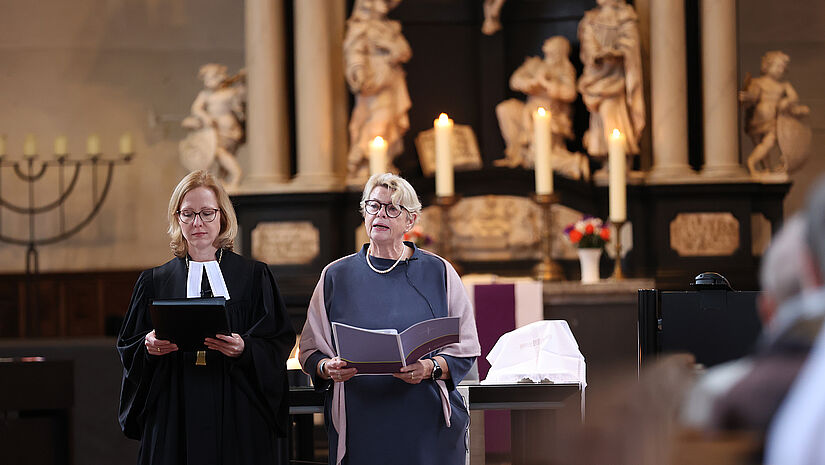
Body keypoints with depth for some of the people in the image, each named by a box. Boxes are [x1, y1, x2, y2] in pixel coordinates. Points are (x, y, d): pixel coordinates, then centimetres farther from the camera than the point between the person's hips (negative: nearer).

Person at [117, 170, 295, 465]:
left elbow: (279, 343, 0)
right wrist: (149, 346, -13)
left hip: (236, 416, -1)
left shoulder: (254, 277, 7)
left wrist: (244, 349, -19)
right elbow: (128, 347, 8)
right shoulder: (155, 282, 11)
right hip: (175, 420, 1)